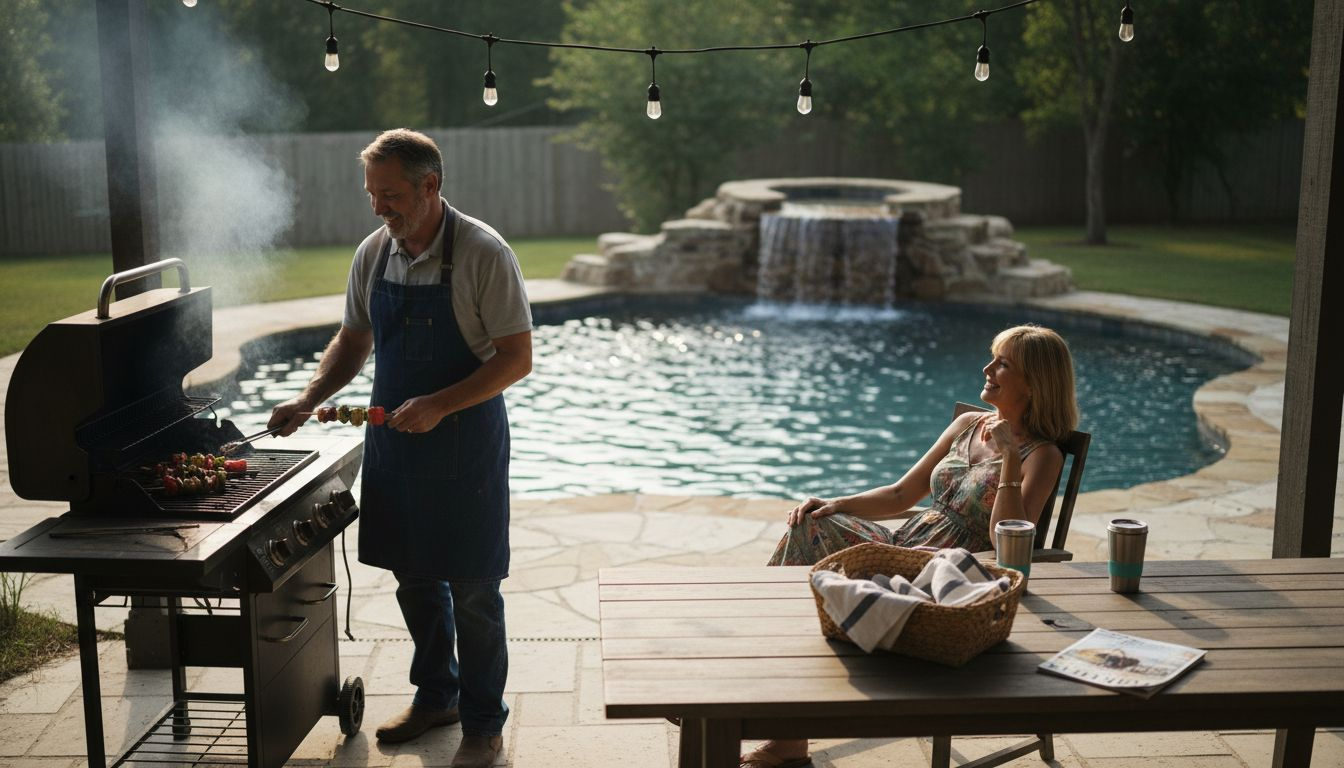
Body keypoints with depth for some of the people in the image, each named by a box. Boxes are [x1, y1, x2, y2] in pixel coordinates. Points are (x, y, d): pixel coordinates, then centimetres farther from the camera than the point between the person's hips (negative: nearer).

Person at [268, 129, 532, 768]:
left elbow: (517, 359, -16)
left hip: (465, 444, -6)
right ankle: (436, 696, 36)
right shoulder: (373, 254, 3)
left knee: (472, 590, 3)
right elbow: (352, 342, 15)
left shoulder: (483, 254, -15)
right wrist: (309, 400, -1)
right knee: (414, 578, 16)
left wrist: (439, 405, -25)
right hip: (392, 440, 6)